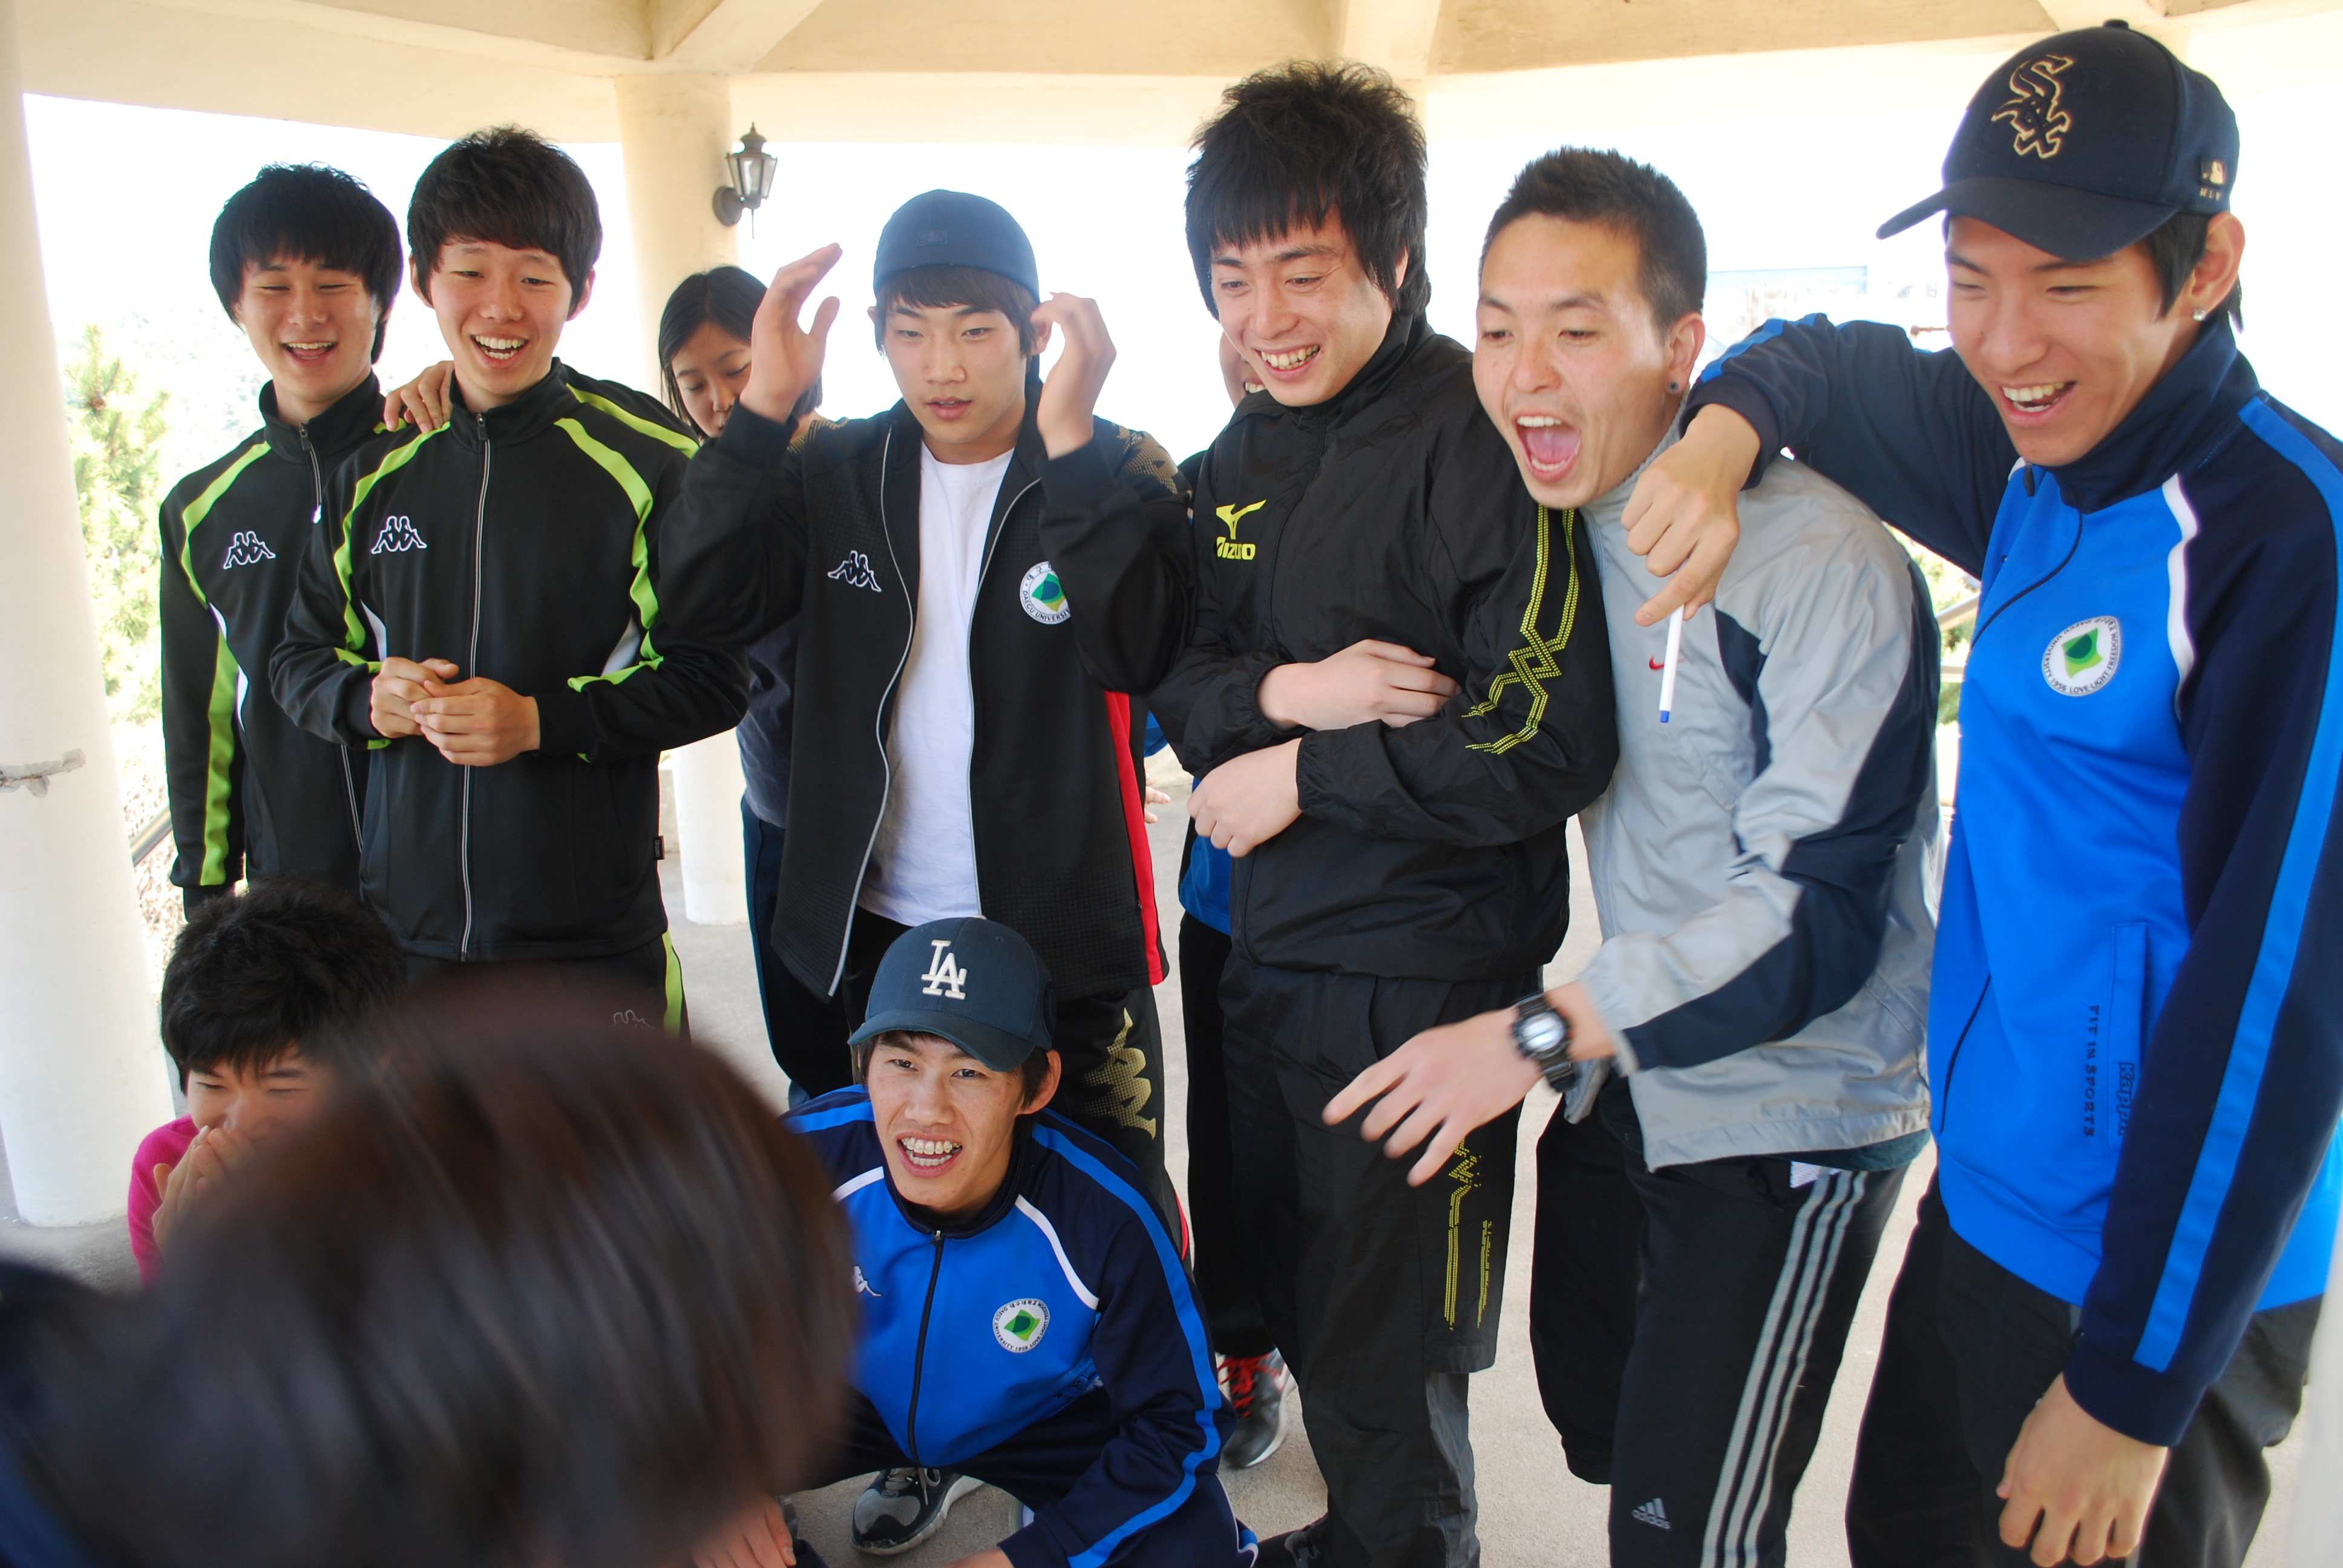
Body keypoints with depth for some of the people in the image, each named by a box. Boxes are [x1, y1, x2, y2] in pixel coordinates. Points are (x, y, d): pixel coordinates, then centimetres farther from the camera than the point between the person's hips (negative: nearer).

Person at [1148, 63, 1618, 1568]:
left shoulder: (1480, 439, -16)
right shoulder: (1246, 454, 9)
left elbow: (1551, 745, -22)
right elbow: (1178, 675, 9)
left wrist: (1302, 776, -15)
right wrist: (1283, 691, -13)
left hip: (1425, 976, -8)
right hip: (1268, 959, 8)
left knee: (1389, 1365, 8)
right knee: (1305, 1312, 24)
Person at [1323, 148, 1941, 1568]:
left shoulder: (1822, 565, -23)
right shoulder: (1567, 524, 2)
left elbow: (1823, 907, -24)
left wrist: (1543, 1031, -28)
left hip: (1786, 1121, -7)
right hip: (1626, 1082, 8)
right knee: (1594, 1415, 24)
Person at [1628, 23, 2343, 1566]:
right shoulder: (2043, 467, 1)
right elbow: (1839, 364, 19)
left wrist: (2137, 1388, -18)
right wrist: (1732, 417, -5)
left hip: (2156, 1268, -7)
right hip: (1982, 1196, 8)